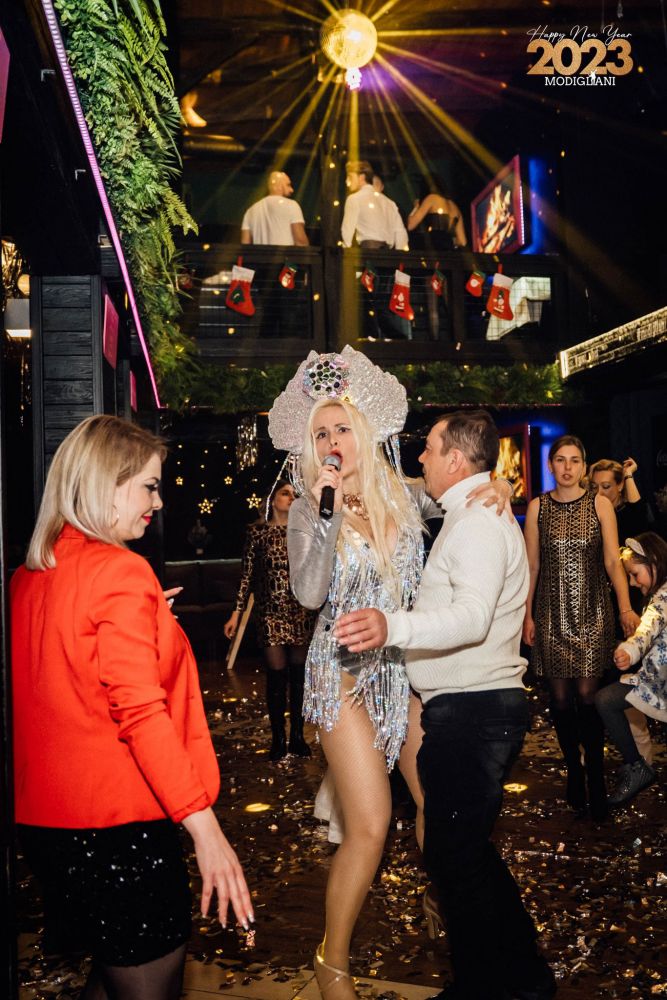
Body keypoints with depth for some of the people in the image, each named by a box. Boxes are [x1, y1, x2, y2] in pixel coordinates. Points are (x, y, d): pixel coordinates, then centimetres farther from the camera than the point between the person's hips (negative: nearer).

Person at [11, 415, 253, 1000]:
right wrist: (205, 827, -23)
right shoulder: (121, 570, -17)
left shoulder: (31, 574, 8)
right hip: (117, 818, -9)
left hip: (45, 812, 9)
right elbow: (141, 712, -23)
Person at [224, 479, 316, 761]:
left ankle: (297, 735, 18)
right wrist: (237, 611, 0)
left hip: (302, 612, 2)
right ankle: (278, 738, 14)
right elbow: (248, 574, 4)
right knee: (276, 676, 0)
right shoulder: (258, 531, 3)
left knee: (299, 675, 6)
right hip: (271, 612, -2)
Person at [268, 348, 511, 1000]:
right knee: (369, 827, -7)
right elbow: (309, 593, -19)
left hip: (407, 668, 4)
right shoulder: (309, 509, -5)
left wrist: (494, 485, -8)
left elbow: (466, 494, 15)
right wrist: (332, 510, -23)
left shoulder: (403, 495, 2)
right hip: (345, 673, -4)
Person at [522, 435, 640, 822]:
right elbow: (531, 565, 5)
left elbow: (613, 561, -1)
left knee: (587, 693, -5)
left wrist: (625, 608, -11)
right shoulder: (538, 507, 3)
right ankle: (574, 771, 20)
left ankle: (596, 777, 9)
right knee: (560, 695, 5)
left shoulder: (600, 504, 1)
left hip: (592, 611, -1)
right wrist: (527, 614, 3)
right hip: (552, 612, 1)